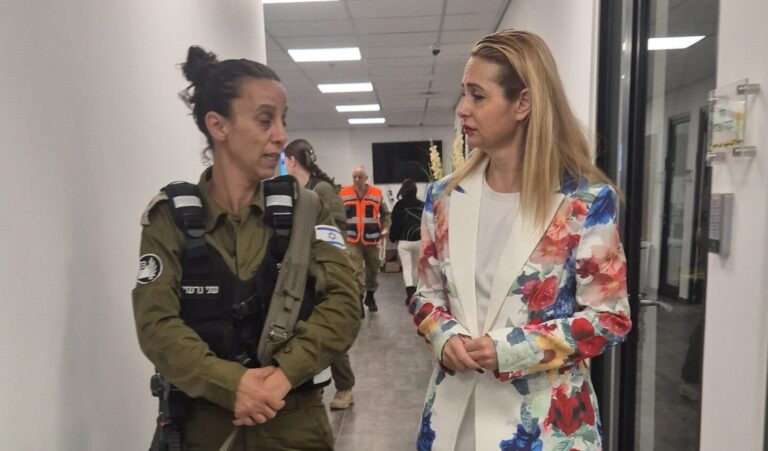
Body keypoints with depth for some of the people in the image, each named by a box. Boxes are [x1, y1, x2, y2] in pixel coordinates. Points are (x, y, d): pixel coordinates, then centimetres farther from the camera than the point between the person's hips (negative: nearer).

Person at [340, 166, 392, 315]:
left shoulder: (377, 193, -1)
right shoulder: (344, 194, -2)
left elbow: (386, 214, 9)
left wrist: (385, 229, -6)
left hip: (372, 239, 2)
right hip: (352, 240, -2)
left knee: (373, 269, 15)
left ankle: (370, 296, 36)